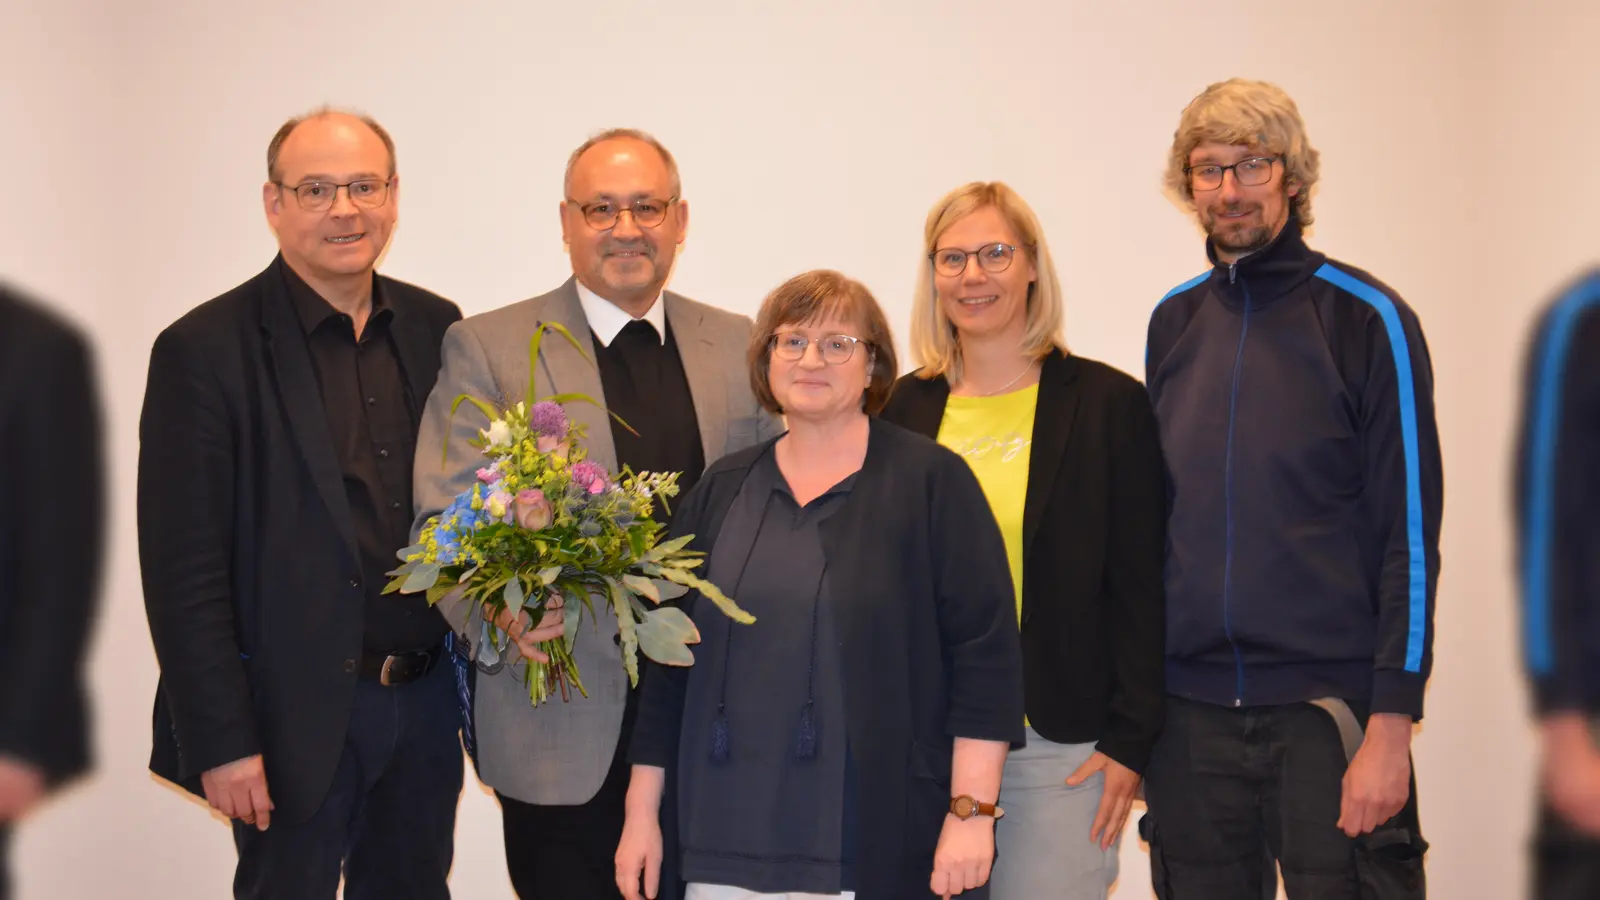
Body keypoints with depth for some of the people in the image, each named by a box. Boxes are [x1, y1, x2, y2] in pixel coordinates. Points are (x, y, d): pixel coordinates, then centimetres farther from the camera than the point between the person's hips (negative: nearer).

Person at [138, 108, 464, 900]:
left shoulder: (436, 328, 5)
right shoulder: (203, 350, -10)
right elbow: (184, 570, -11)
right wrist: (221, 741, -14)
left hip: (426, 704, 5)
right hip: (295, 716, -5)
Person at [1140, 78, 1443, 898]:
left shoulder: (1366, 319, -4)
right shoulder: (1173, 322, 9)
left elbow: (1409, 531, -7)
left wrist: (1391, 724, -13)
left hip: (1327, 707, -4)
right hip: (1190, 710, 4)